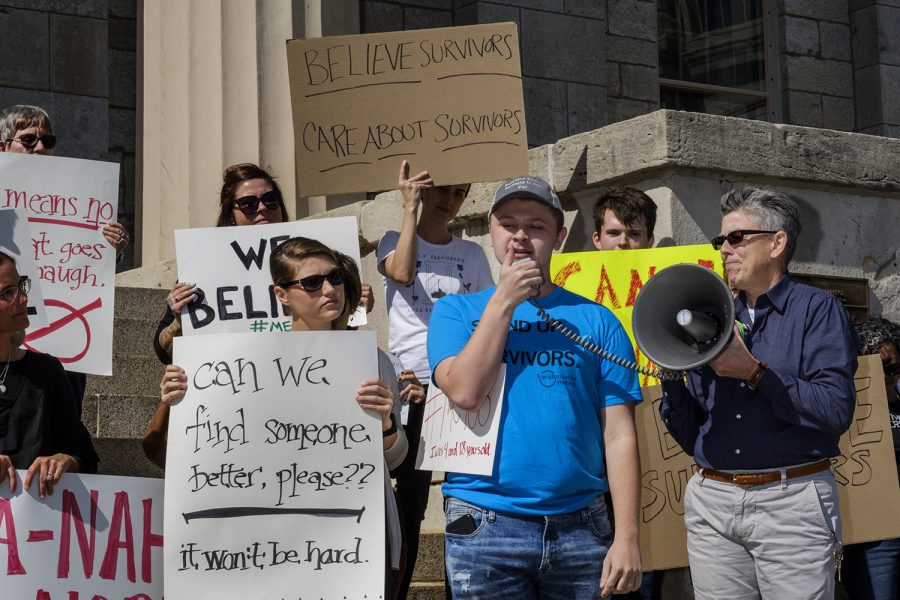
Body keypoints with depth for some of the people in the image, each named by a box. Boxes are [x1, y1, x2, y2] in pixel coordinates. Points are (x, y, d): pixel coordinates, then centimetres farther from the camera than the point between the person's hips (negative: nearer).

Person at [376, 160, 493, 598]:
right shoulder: (394, 241, 8)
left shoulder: (472, 254, 14)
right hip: (412, 385, -2)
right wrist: (410, 207, -13)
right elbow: (403, 273, -16)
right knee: (410, 499, -4)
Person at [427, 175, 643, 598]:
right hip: (484, 527, -1)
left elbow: (619, 435, 1)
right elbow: (465, 392, -11)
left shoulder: (596, 321, 6)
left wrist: (627, 537, -8)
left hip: (580, 528, 1)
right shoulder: (456, 311, 7)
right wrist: (504, 302, -7)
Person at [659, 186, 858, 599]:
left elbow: (836, 410, -14)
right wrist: (672, 375, -4)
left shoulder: (817, 310, 1)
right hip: (712, 502, 4)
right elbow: (689, 436, 13)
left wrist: (754, 372, -16)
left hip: (791, 502, -4)